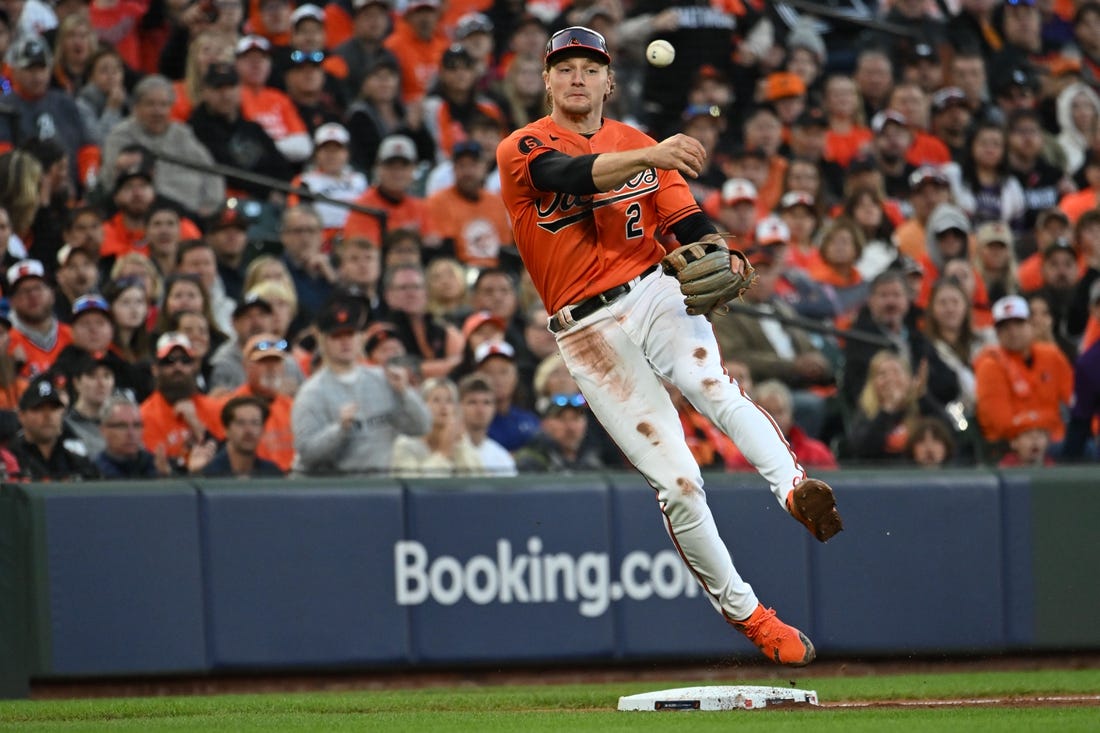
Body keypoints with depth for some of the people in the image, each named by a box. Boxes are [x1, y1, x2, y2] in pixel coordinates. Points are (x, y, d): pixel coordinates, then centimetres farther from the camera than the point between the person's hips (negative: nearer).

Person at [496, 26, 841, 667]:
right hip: (588, 331, -2)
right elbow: (570, 175, -23)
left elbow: (687, 223, 6)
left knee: (717, 387, -32)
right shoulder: (522, 150, 0)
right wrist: (650, 157, -40)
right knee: (676, 480, -8)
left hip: (654, 291, 2)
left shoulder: (640, 146, 15)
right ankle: (744, 613, 1)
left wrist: (722, 256, -18)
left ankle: (795, 488, -52)